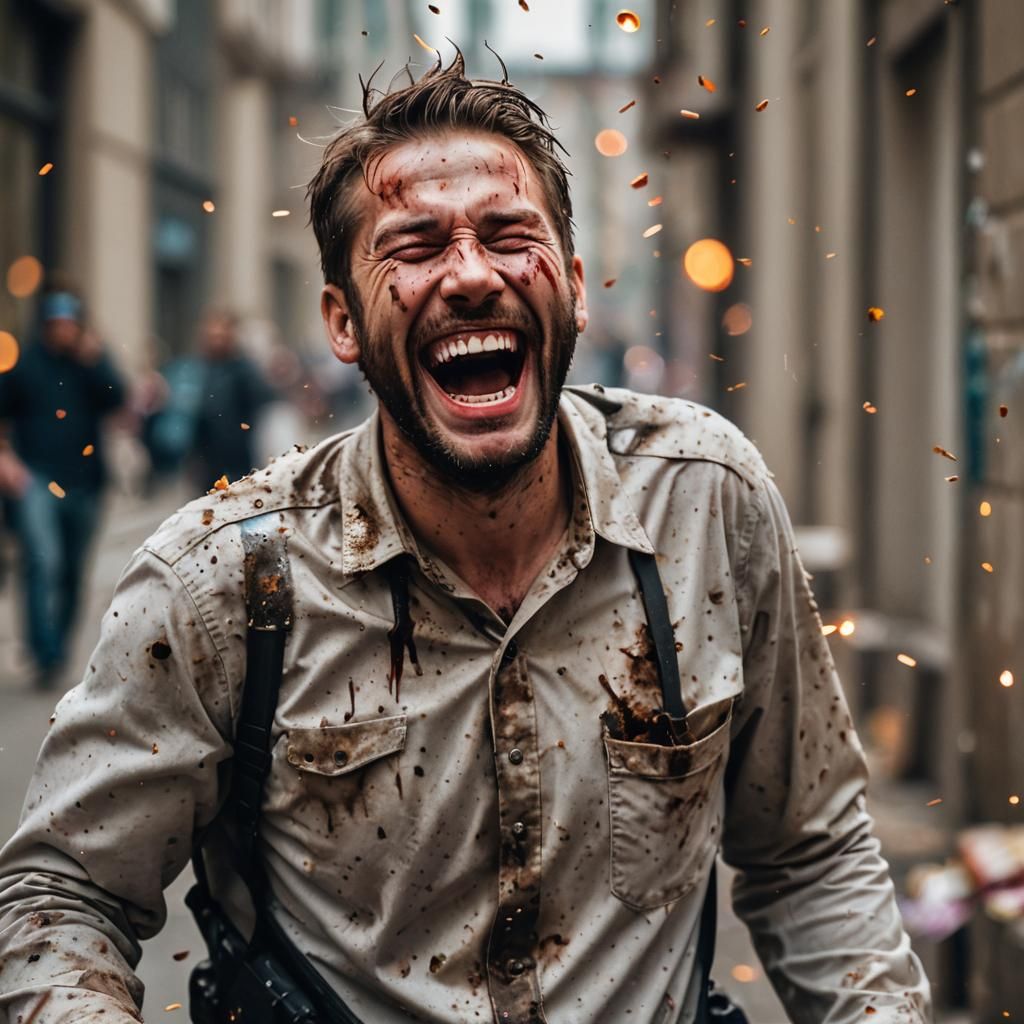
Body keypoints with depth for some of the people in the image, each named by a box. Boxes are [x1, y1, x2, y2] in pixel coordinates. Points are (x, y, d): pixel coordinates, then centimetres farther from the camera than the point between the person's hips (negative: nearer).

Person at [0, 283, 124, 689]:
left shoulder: (92, 359, 6)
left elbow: (115, 398, -9)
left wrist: (93, 362, -21)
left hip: (82, 483, 3)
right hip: (35, 480, -3)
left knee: (71, 573, 11)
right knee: (43, 562, -21)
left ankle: (58, 653, 27)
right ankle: (46, 658, -21)